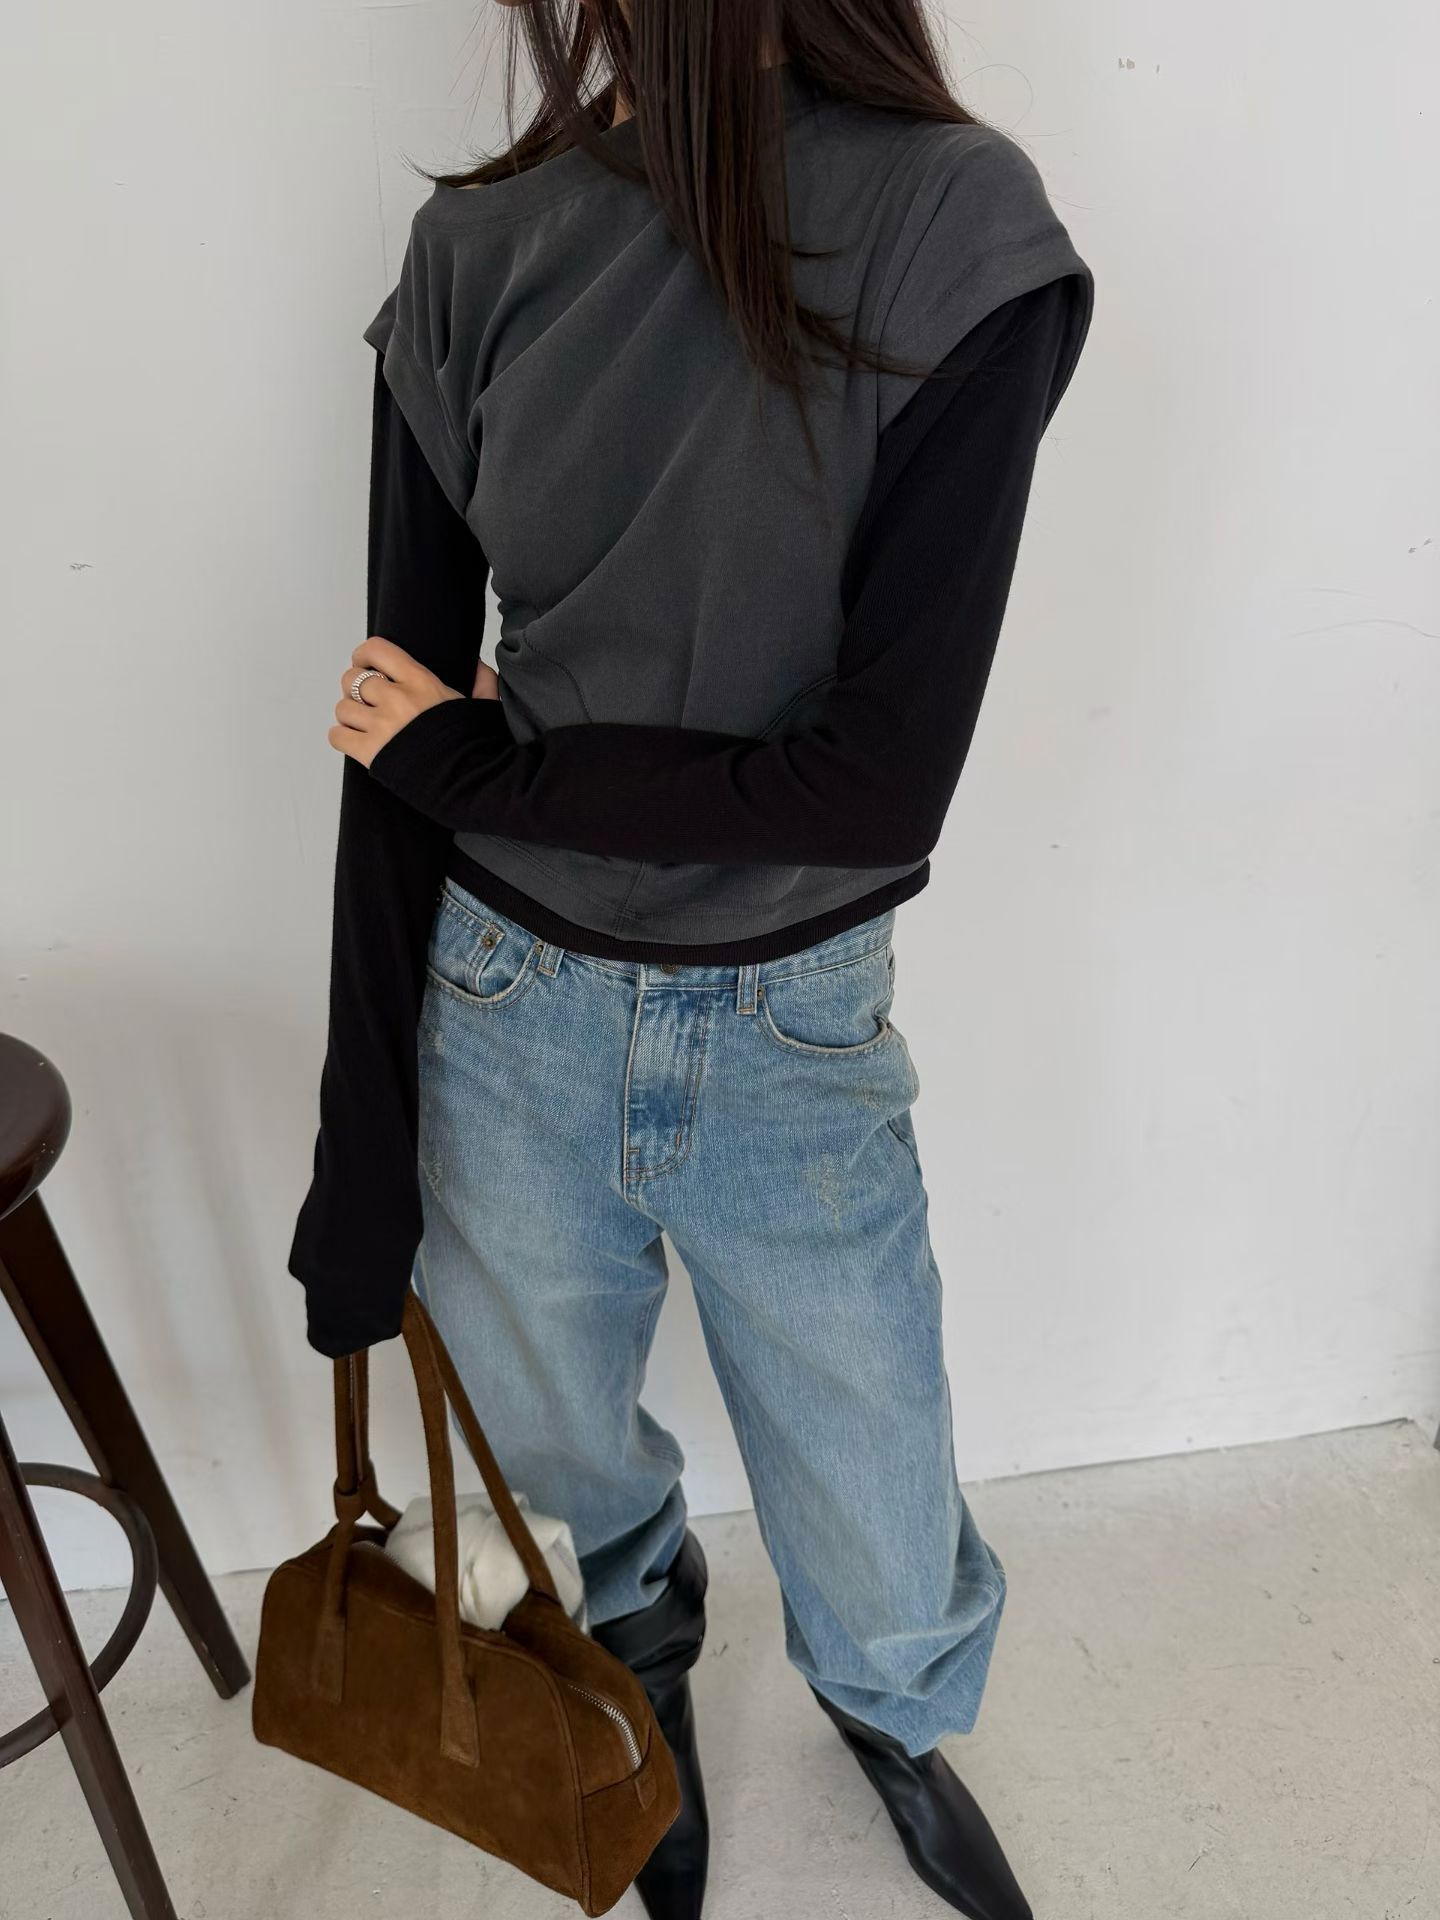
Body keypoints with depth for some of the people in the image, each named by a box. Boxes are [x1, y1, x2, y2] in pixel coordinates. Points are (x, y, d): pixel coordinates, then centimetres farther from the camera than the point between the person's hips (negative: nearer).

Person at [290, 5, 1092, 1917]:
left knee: (890, 1577, 14)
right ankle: (647, 1615, 61)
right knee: (554, 1445, 22)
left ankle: (891, 1711, 54)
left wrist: (478, 760, -11)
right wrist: (361, 1190, -3)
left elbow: (882, 778, -20)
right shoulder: (478, 250, -4)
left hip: (792, 1037, -2)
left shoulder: (957, 231, -13)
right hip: (506, 1008, 2)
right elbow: (399, 746, -4)